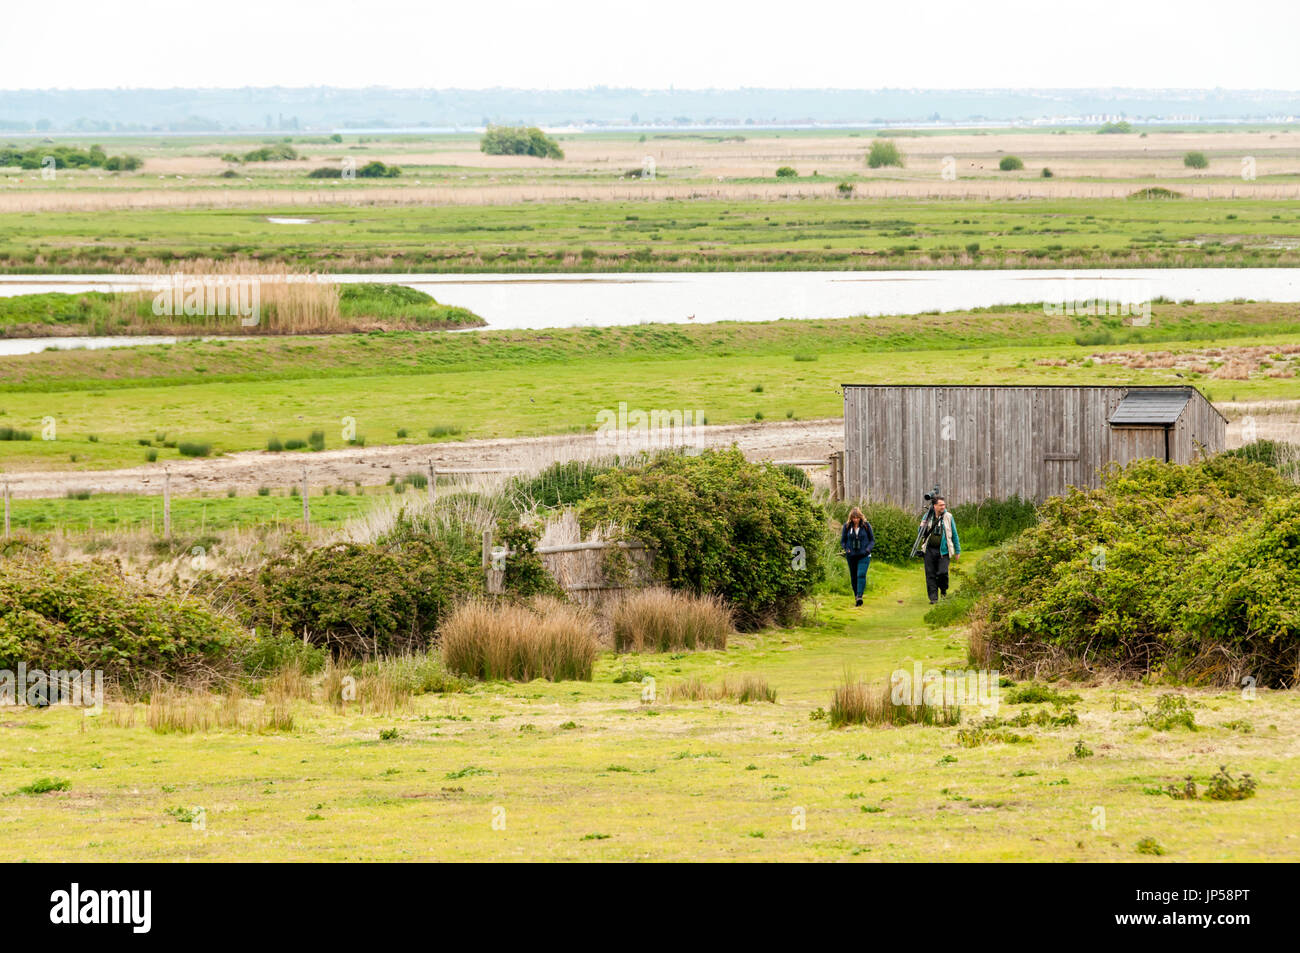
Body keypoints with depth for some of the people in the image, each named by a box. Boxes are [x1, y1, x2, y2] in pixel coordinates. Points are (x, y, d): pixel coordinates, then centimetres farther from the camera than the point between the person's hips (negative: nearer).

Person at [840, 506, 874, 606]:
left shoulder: (866, 526, -2)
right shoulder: (847, 527, 2)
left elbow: (872, 540, 6)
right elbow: (842, 541, 10)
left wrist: (868, 549, -13)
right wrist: (846, 549, -10)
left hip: (864, 556, -3)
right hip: (851, 556, 3)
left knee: (861, 575, -19)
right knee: (853, 577, 7)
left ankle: (859, 597, -26)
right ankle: (856, 596, 22)